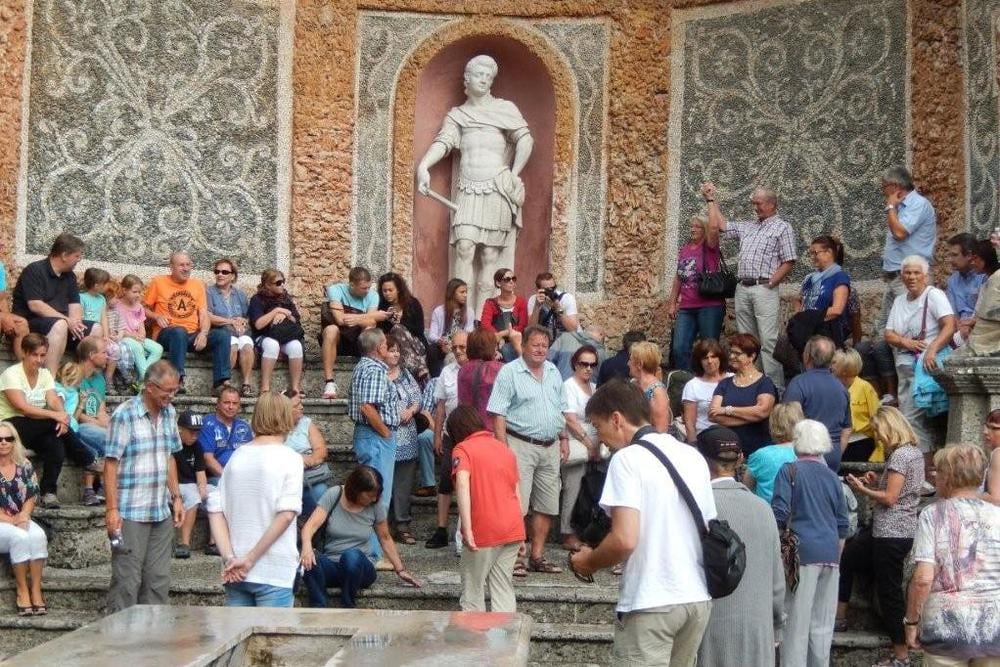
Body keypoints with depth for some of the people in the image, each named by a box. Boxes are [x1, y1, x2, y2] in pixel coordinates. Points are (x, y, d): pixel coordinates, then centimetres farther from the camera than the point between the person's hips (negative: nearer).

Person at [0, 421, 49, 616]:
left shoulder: (24, 464, 9)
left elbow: (33, 495, 8)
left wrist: (23, 515, -10)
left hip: (21, 520, 3)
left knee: (38, 536, -29)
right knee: (19, 537, -33)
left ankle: (36, 589, -27)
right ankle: (22, 590, -23)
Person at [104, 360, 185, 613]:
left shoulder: (169, 413, 9)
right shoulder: (125, 415, -11)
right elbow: (111, 463, -11)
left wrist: (176, 497, 13)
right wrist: (112, 509, -15)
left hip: (162, 511, 6)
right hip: (131, 513, -6)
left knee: (159, 579, 10)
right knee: (127, 578, -1)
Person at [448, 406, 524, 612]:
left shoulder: (463, 449, -1)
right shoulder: (506, 449, 17)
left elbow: (462, 483, -19)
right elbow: (516, 493, 16)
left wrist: (467, 529, -24)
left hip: (484, 531, -5)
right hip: (513, 529, 5)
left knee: (473, 589, 8)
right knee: (504, 588, 11)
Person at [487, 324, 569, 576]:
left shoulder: (553, 372, 13)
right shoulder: (509, 372, -6)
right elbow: (498, 414, -10)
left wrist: (564, 439, 17)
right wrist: (504, 448, -16)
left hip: (550, 447, 7)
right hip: (521, 445, -7)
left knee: (547, 506, 9)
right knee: (517, 505, -8)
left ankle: (537, 556, 18)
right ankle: (514, 558, -2)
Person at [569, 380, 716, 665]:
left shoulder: (627, 459, -11)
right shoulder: (694, 456, 11)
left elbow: (625, 540, -20)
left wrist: (588, 562, -3)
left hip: (651, 602, -7)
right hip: (699, 597, 7)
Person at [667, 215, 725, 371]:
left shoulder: (710, 247, -2)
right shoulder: (683, 250, 13)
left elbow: (714, 229, -22)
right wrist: (672, 303, 16)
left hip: (710, 307, -5)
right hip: (686, 308, 5)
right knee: (680, 349, -2)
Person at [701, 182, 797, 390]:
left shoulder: (782, 228, 2)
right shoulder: (747, 227, 20)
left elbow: (788, 262, -5)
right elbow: (718, 224, 25)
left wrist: (770, 284, -10)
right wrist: (711, 200, 24)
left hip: (764, 290, -6)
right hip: (742, 289, 7)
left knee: (768, 341, -11)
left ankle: (774, 386, -11)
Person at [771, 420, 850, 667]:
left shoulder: (790, 471, -3)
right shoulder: (832, 477, 12)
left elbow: (779, 514, -8)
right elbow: (842, 524, 16)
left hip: (803, 552, -5)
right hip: (830, 554, 5)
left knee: (797, 621, -4)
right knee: (823, 623, 9)